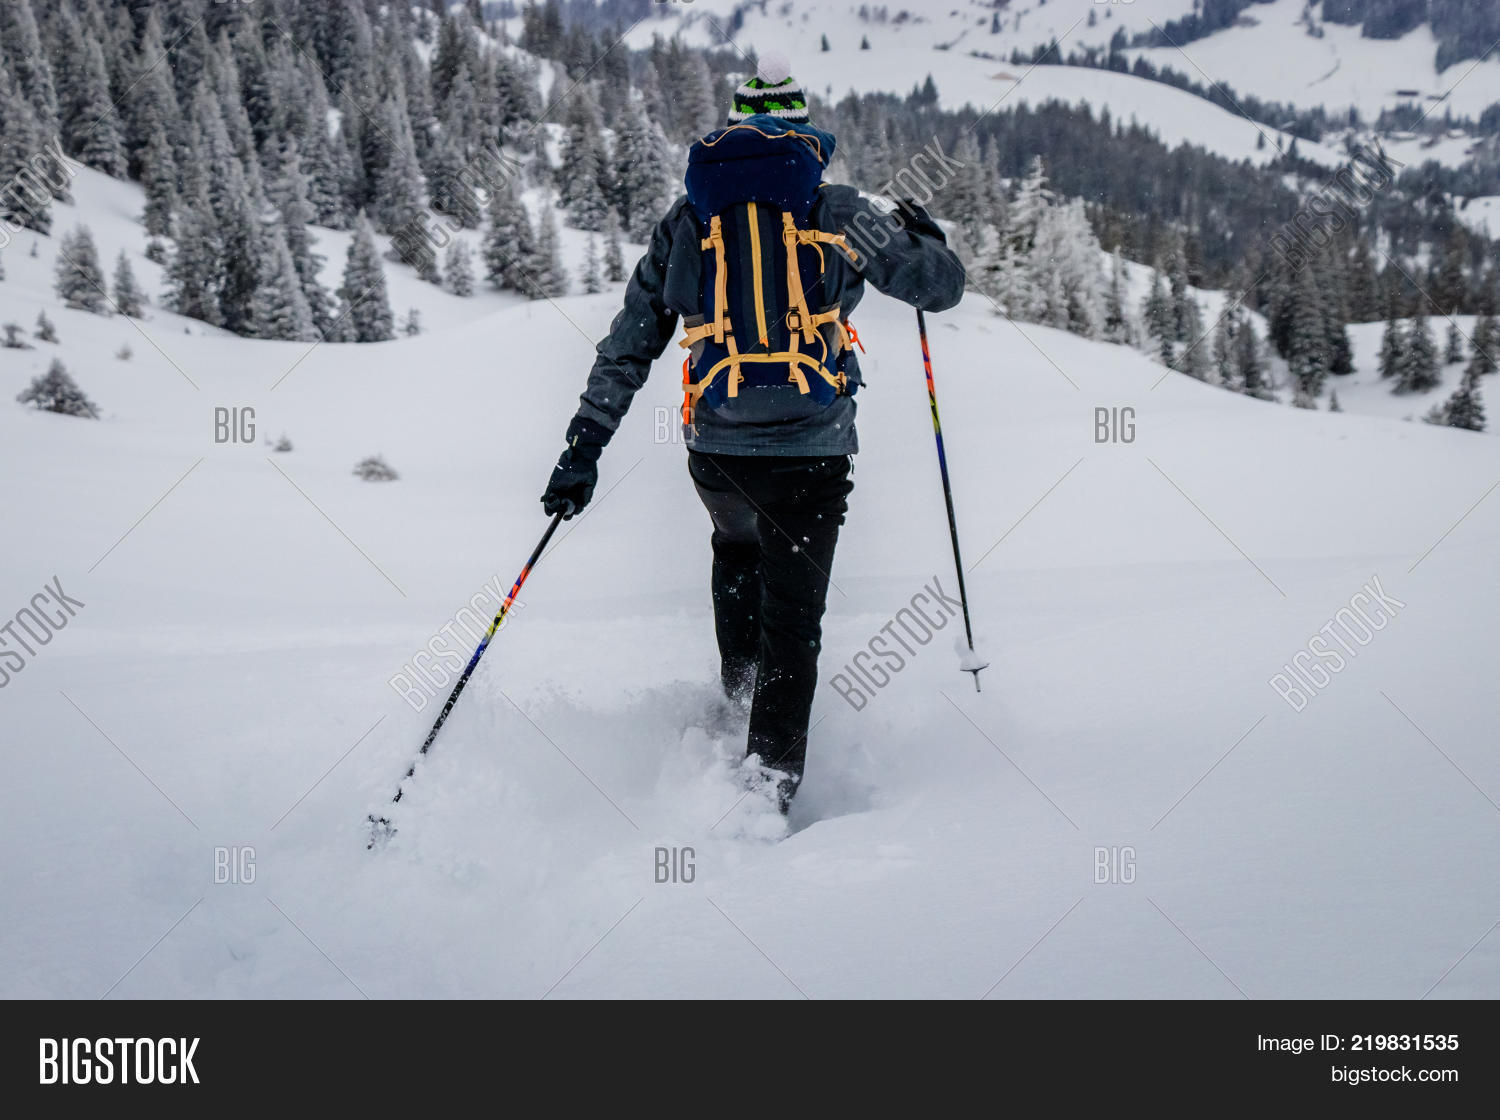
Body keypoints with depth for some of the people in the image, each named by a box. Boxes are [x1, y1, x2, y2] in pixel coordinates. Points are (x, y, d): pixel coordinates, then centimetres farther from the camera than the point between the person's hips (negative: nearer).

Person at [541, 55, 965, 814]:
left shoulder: (686, 217, 10)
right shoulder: (836, 211, 2)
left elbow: (627, 346, 10)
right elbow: (942, 286, 6)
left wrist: (583, 450, 13)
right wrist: (922, 233, 29)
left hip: (715, 448, 3)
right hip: (810, 447, -3)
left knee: (737, 549, 35)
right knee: (792, 621, 6)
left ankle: (741, 687, 37)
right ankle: (769, 781, -2)